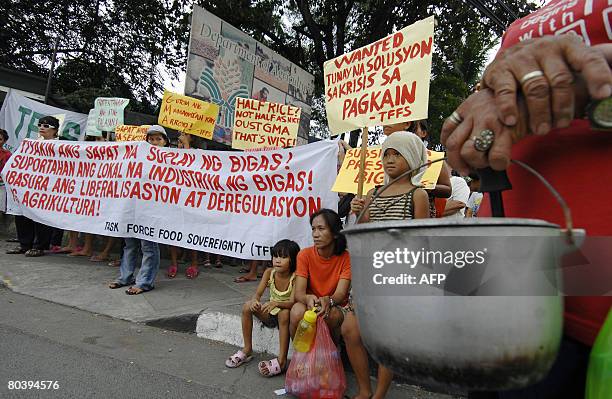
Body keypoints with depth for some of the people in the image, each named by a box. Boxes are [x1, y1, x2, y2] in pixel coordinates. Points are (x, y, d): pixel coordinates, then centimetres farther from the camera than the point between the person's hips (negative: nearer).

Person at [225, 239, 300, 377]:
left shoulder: (295, 277, -20)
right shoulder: (269, 272, -7)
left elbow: (292, 302, -30)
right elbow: (258, 294, -10)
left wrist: (276, 303, -48)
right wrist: (254, 301, -34)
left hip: (285, 312, -5)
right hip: (270, 313, 5)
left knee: (284, 314, -37)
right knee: (247, 307, -17)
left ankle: (282, 360, -31)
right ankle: (247, 349, -4)